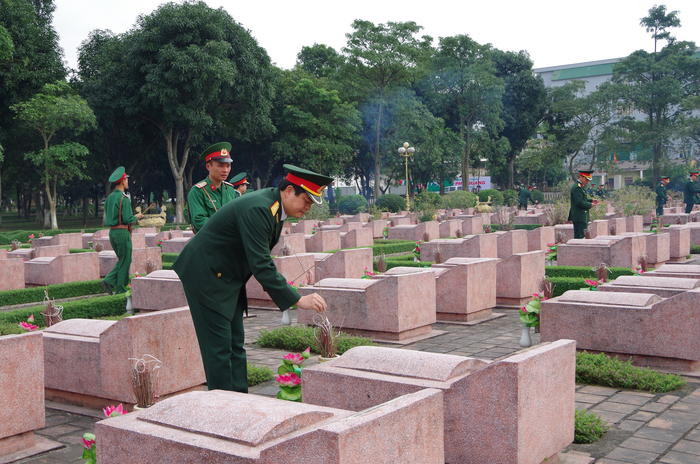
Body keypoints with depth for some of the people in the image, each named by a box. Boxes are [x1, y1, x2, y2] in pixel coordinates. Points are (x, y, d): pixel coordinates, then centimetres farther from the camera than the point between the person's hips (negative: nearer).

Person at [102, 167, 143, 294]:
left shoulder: (109, 197, 12)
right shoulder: (124, 198, -15)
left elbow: (107, 217, 17)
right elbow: (127, 219, -20)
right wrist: (136, 217, 0)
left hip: (112, 232, 8)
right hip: (122, 232, -8)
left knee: (121, 260, 18)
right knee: (125, 261, 2)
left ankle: (109, 281, 4)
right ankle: (120, 288, 6)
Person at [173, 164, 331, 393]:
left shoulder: (275, 206, 2)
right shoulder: (257, 209, -28)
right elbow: (260, 264, -32)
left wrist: (275, 286, 4)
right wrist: (298, 300, -32)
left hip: (227, 278, 10)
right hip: (204, 277, -10)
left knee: (235, 346, 11)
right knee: (219, 348, -6)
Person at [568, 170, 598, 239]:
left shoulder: (581, 187, 16)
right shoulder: (577, 187, -18)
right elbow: (580, 202, -24)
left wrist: (591, 201, 9)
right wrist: (590, 205, -13)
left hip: (581, 217, 11)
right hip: (579, 217, -11)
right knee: (579, 236, -9)